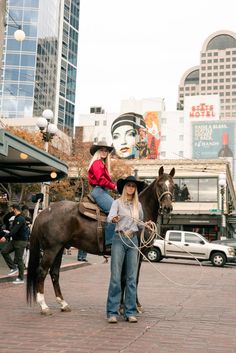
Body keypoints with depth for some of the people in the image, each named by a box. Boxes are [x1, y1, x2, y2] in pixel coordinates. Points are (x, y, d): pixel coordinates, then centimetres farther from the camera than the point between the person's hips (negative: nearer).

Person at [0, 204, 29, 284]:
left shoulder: (20, 219, -18)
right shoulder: (16, 218, 13)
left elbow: (15, 230, -27)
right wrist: (9, 232, 34)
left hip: (21, 241, -9)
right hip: (15, 240, 9)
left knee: (19, 259, -4)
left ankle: (21, 278, 6)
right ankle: (13, 268, 8)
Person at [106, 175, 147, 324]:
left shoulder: (138, 205, 14)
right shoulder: (118, 202, 1)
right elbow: (110, 217, -16)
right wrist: (114, 218, -39)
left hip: (133, 240, 4)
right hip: (120, 239, -4)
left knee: (132, 278, 5)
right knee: (116, 277, -3)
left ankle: (130, 312, 11)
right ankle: (112, 312, 3)